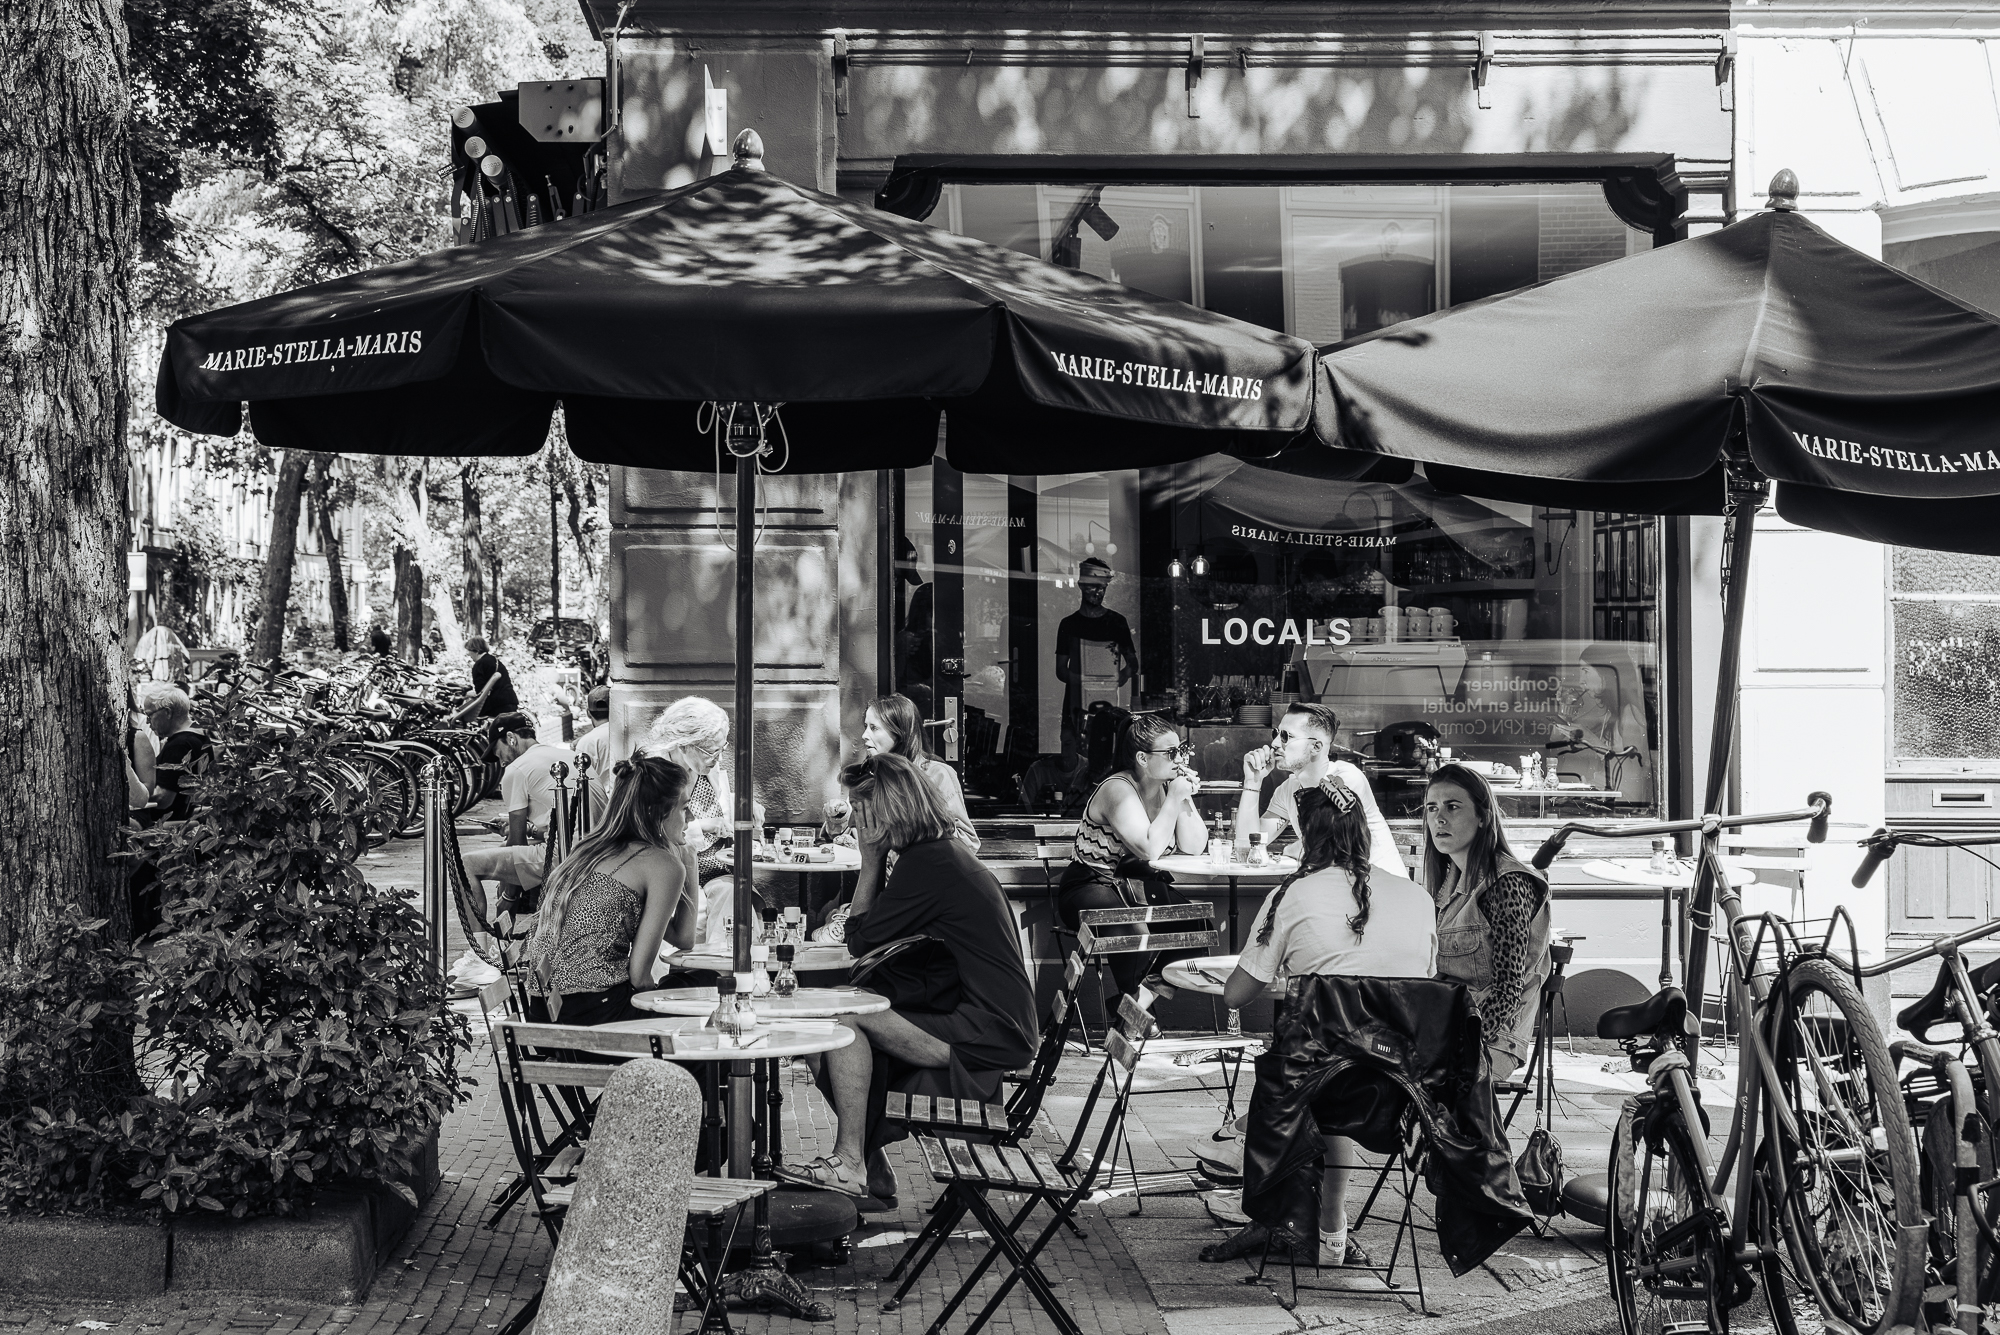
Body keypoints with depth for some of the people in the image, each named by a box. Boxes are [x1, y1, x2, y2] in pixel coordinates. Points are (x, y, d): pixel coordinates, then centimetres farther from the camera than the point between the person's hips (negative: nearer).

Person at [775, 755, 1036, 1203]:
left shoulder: (926, 864, -15)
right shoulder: (946, 852, 16)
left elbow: (860, 942, -9)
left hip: (988, 1036, -10)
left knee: (845, 1019, -14)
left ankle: (848, 1163, -9)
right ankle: (872, 1172, 11)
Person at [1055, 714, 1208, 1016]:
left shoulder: (1168, 786, 5)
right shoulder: (1118, 790, -17)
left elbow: (1194, 847, 2)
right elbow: (1148, 849, -28)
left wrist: (1185, 801, -11)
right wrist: (1174, 799, -22)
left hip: (1139, 887, 7)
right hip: (1090, 888, -7)